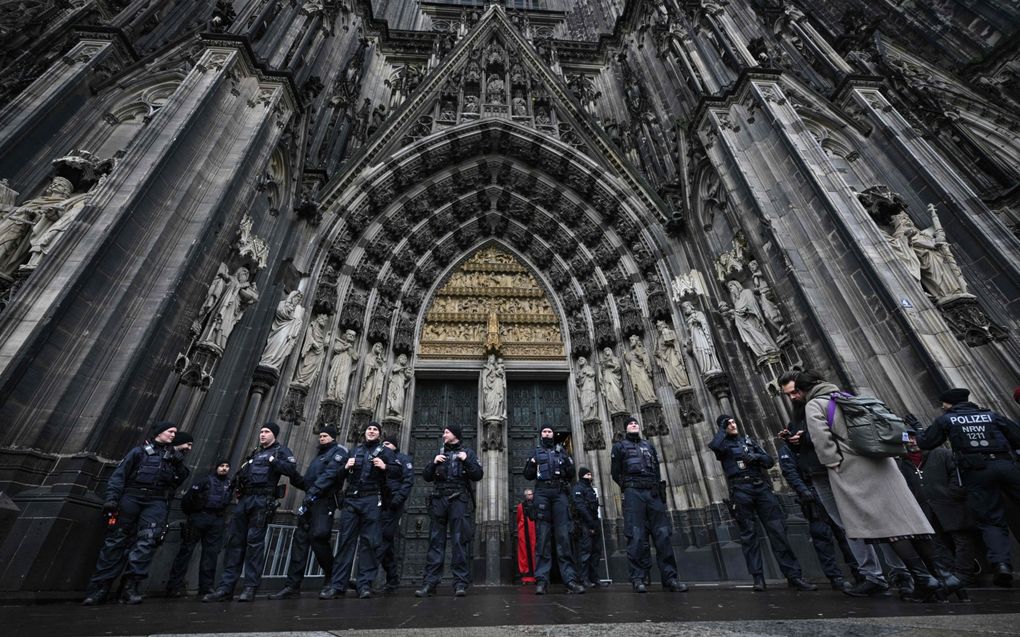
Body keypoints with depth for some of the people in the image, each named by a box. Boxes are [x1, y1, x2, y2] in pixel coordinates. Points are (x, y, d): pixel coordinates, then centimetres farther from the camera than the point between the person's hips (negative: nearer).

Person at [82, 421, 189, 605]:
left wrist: (179, 464, -1)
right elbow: (119, 475, 2)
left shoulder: (172, 455, 19)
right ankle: (99, 587, 10)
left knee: (147, 540, -12)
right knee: (116, 539, 0)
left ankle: (132, 587, -13)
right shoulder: (139, 451, 8)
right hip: (132, 497, -1)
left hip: (156, 502, 2)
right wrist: (111, 498, -11)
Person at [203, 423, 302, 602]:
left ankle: (250, 588, 0)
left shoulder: (281, 451, 4)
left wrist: (272, 461, -13)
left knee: (255, 541, -6)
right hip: (244, 499, 7)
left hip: (262, 500, -7)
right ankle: (226, 587, 10)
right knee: (234, 540, 4)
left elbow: (291, 469, -13)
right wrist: (243, 469, 11)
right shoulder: (255, 453, 27)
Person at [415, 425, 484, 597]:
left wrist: (466, 461, -10)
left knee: (460, 541, -5)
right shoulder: (439, 453, 20)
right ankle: (429, 583, 3)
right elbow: (426, 477, 15)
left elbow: (477, 475, 2)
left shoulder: (467, 453, 11)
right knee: (435, 541, 1)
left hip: (459, 500, -3)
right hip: (439, 499, 3)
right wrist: (434, 463, -2)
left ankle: (460, 583, -1)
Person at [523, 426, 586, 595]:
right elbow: (527, 475, 14)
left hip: (560, 492, 1)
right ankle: (542, 579, -5)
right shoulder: (536, 452, 19)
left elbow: (571, 475, 15)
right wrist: (532, 463, -5)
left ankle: (570, 578, -6)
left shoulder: (561, 451, 20)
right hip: (542, 493, 0)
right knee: (543, 535, -4)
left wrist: (568, 463, -5)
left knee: (563, 535, -5)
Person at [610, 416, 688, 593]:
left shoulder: (649, 446, 24)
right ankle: (638, 579, -4)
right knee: (636, 537, -7)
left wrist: (657, 487, 4)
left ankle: (670, 578, 2)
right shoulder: (620, 446, 12)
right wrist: (628, 486, 2)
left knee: (663, 535, -2)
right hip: (633, 493, -4)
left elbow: (657, 470, 19)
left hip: (653, 493, 4)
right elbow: (615, 473, 8)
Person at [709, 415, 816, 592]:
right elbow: (713, 446, -20)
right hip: (740, 490, -3)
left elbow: (770, 461, 14)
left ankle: (794, 575, 3)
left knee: (777, 529, -2)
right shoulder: (723, 444, 6)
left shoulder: (749, 440, 18)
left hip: (761, 487, 3)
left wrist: (757, 457, -7)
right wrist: (722, 429, -6)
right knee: (748, 534, 1)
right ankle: (758, 578, 6)